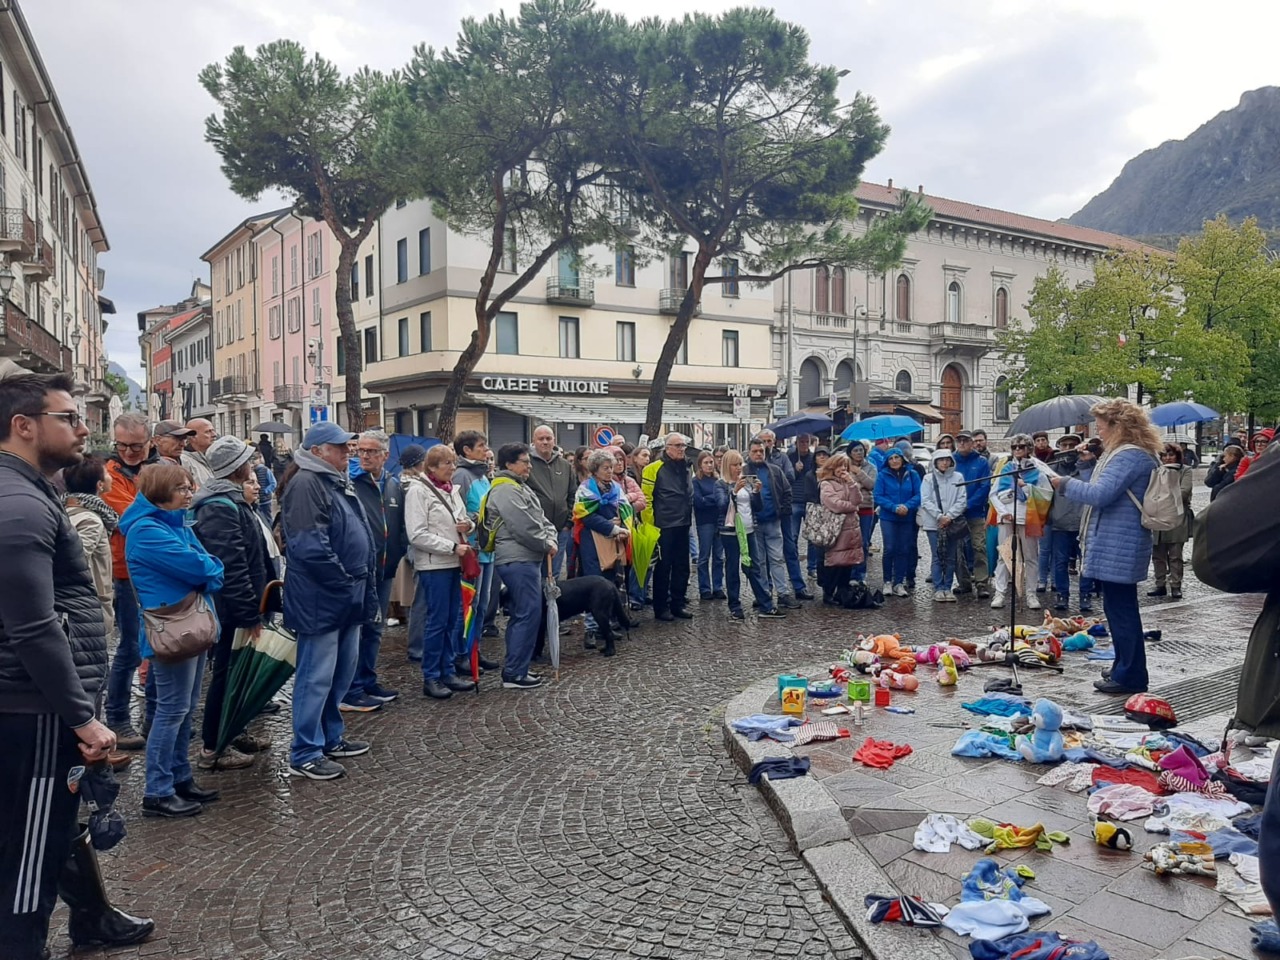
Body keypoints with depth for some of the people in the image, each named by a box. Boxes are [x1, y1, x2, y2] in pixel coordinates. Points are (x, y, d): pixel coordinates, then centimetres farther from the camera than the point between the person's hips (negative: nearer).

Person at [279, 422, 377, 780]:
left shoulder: (338, 482, 17)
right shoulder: (305, 484, -16)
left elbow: (358, 535, 23)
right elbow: (310, 546, -24)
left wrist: (363, 584, 15)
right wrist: (343, 580, -16)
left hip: (347, 597, 10)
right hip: (320, 599, -10)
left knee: (342, 671, 18)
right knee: (317, 676, -3)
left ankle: (331, 737, 32)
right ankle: (305, 755, 7)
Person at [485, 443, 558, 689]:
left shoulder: (521, 487, 18)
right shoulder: (505, 490, -15)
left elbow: (541, 519, 16)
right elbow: (525, 528, -20)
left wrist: (551, 539, -3)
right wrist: (546, 545, -7)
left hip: (526, 559, 11)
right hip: (518, 560, -11)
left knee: (521, 614, 15)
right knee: (529, 614, -9)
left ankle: (515, 667, 23)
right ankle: (514, 674, -5)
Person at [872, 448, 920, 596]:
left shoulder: (912, 475, 2)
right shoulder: (882, 475, -2)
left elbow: (918, 495, -3)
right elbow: (878, 496, -7)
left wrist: (907, 506, -20)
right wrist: (894, 507, -19)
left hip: (907, 518, 2)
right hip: (888, 518, -2)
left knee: (903, 550, 5)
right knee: (889, 549, -4)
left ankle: (899, 583, 13)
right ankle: (888, 581, 10)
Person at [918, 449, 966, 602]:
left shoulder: (958, 477, 3)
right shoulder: (928, 479, 2)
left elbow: (962, 500, 0)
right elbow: (925, 501, -3)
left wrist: (949, 516, -10)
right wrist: (940, 516, -12)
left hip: (953, 523, 1)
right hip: (934, 524, -1)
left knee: (950, 558, 6)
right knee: (937, 557, -1)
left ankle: (947, 588, 13)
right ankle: (938, 589, 4)